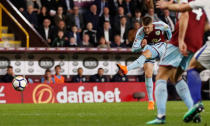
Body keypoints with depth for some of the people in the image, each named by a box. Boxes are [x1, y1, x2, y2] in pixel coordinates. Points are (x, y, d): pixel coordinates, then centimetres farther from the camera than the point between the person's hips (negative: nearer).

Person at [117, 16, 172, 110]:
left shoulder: (159, 25, -20)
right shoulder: (140, 33, -19)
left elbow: (167, 29, 5)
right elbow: (134, 49, -18)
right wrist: (142, 46, -37)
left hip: (161, 47, -2)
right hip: (149, 49, 2)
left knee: (146, 53, -35)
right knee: (148, 75, -13)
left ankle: (127, 69, -50)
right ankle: (151, 101, -6)